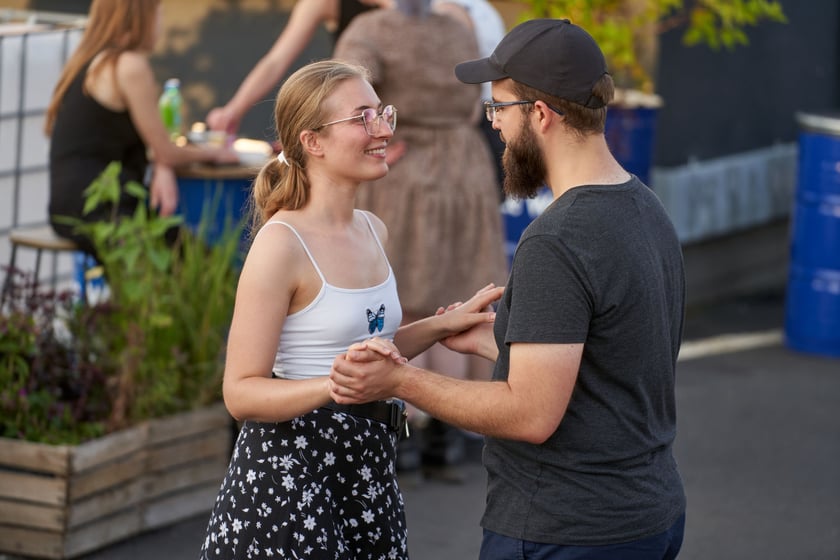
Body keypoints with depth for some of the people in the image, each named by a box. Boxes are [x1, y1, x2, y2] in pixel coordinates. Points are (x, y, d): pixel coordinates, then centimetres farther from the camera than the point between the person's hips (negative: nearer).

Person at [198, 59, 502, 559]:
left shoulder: (372, 231, 8)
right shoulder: (280, 245, -16)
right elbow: (242, 392, -17)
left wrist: (440, 326, 8)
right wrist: (336, 387, -31)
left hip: (367, 463, 7)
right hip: (290, 470, -7)